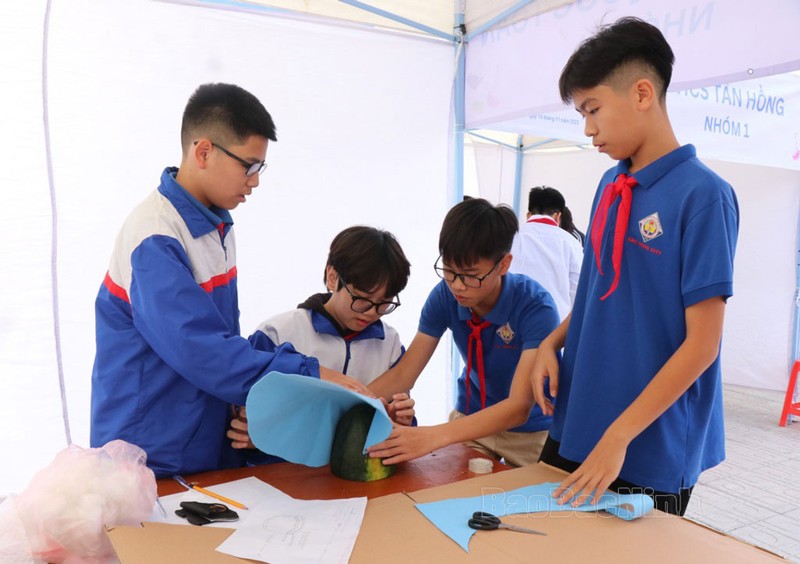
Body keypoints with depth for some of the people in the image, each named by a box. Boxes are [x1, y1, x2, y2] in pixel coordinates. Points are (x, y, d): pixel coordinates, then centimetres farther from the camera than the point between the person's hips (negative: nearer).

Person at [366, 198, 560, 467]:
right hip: (472, 418, 2)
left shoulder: (535, 306, -26)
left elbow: (519, 406, -34)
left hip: (531, 429, -2)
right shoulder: (445, 295, -15)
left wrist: (434, 436, -46)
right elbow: (402, 375, -12)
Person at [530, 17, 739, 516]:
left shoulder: (703, 194, -16)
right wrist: (553, 342, -4)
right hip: (573, 429, 6)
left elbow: (702, 345, -17)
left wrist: (618, 437, -17)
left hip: (651, 451, -6)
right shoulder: (611, 186, 4)